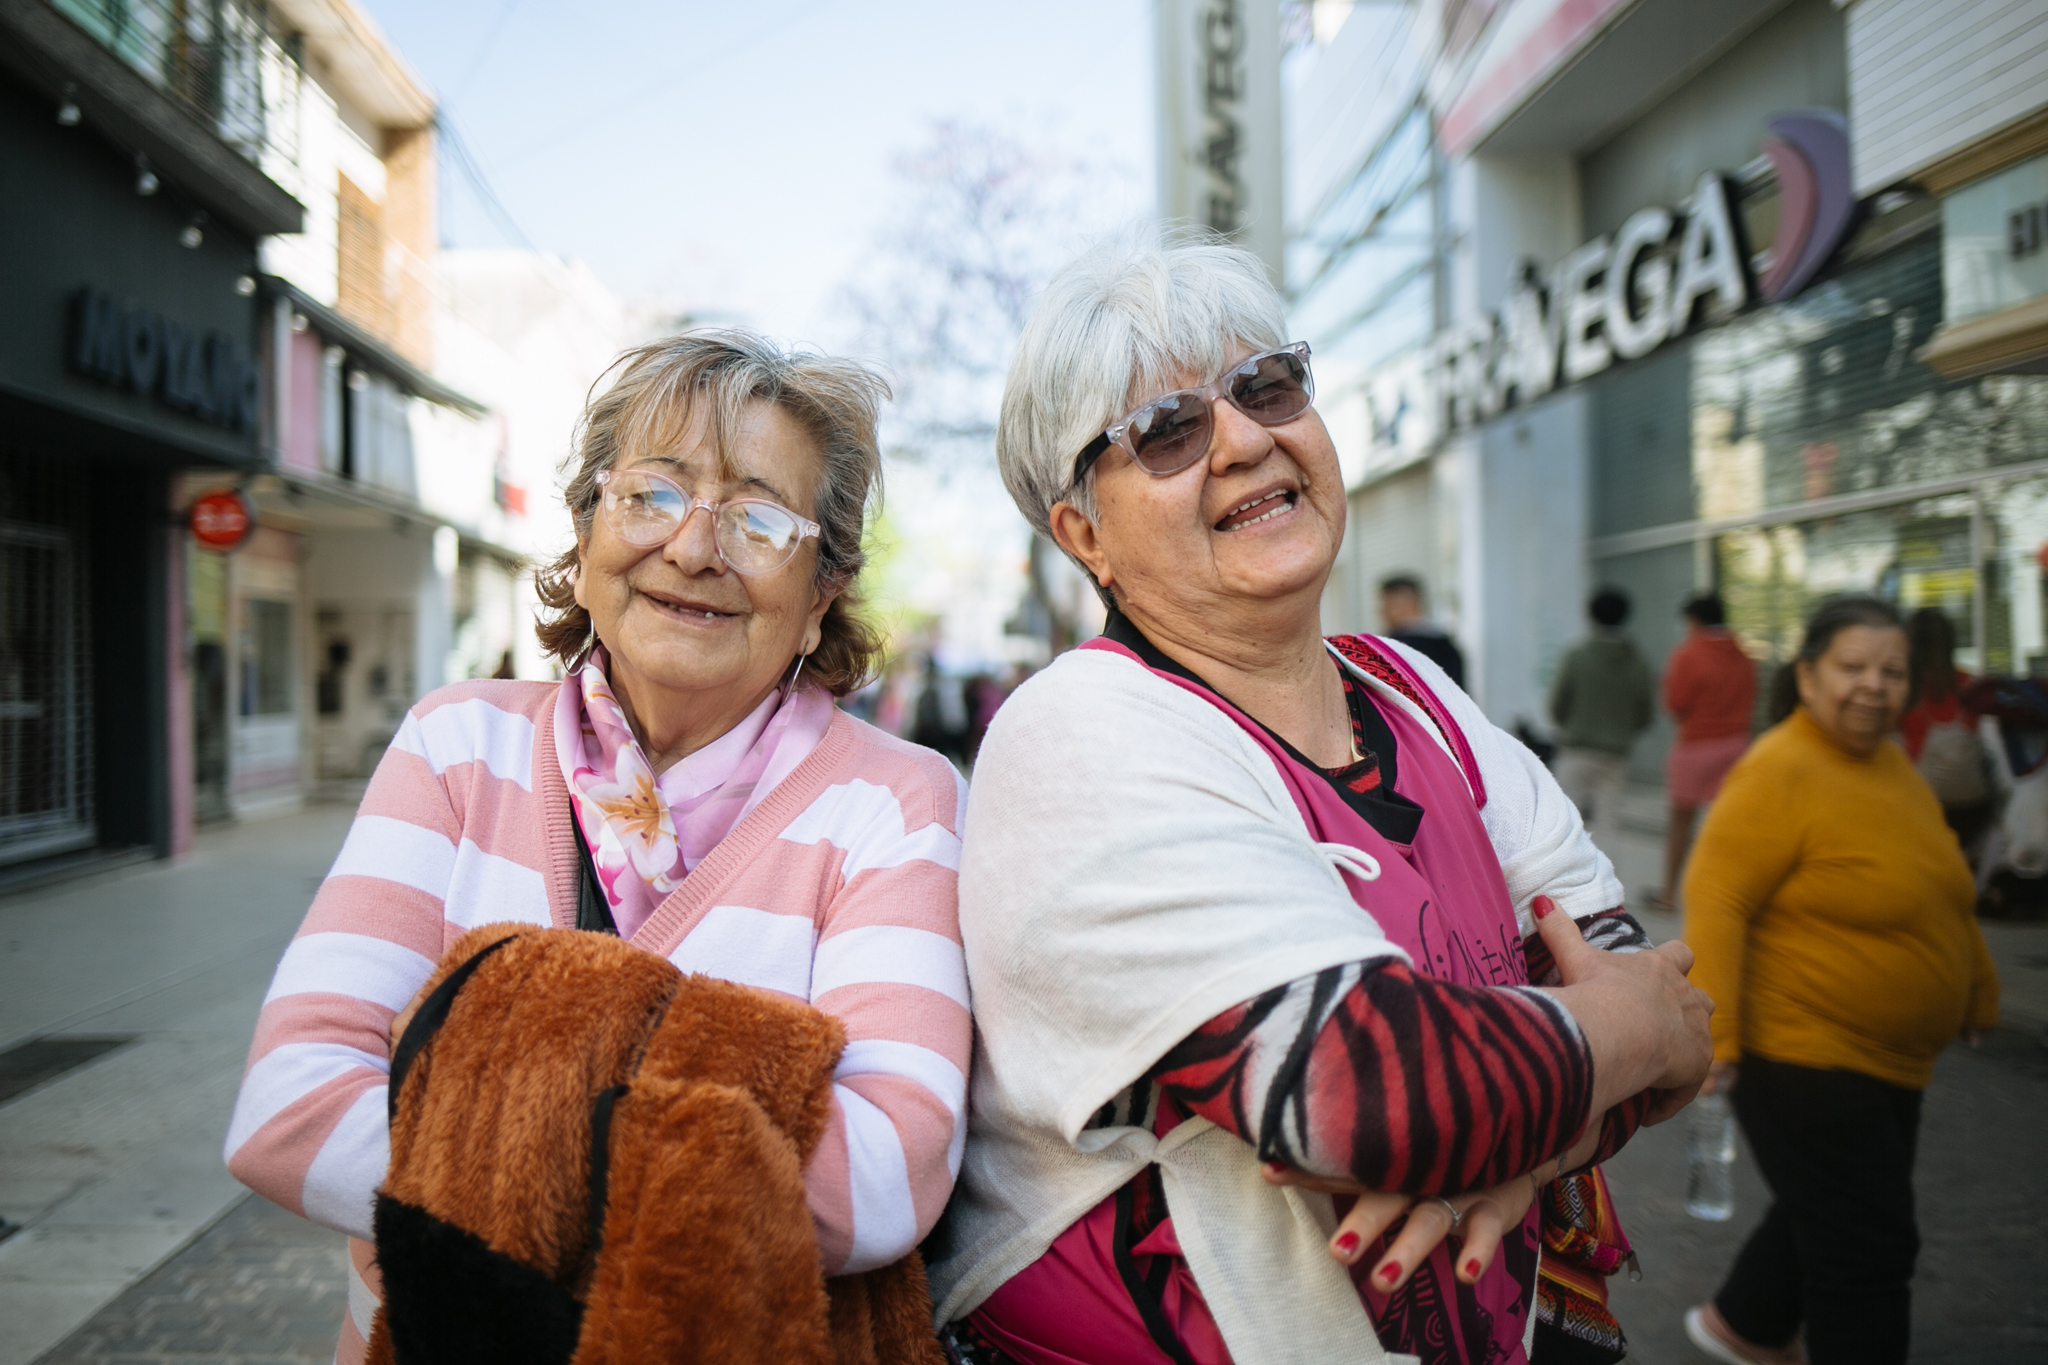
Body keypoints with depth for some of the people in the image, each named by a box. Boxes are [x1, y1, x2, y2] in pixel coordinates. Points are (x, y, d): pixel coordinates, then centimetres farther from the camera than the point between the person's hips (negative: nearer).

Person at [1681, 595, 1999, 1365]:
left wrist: (1977, 991, 25)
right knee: (1869, 1251, -2)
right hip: (1801, 1054, -9)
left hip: (1887, 1062, 9)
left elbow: (1939, 897, 19)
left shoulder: (1890, 763, 8)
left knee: (1827, 1219, 24)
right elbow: (1714, 899, -26)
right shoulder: (1781, 771, -20)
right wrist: (1712, 1032, -31)